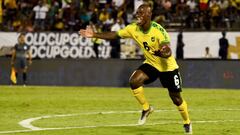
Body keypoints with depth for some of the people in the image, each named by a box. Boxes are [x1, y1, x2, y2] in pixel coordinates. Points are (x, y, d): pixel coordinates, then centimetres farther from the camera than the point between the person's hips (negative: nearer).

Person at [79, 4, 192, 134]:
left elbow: (168, 52, -36)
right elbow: (114, 34, -7)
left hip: (168, 66, -4)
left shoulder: (158, 30, -29)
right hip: (151, 63, 4)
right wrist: (94, 35, -16)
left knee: (176, 98, 2)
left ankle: (187, 123, 30)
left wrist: (162, 53, -59)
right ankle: (146, 108, 1)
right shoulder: (133, 29, -13)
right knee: (134, 81, -22)